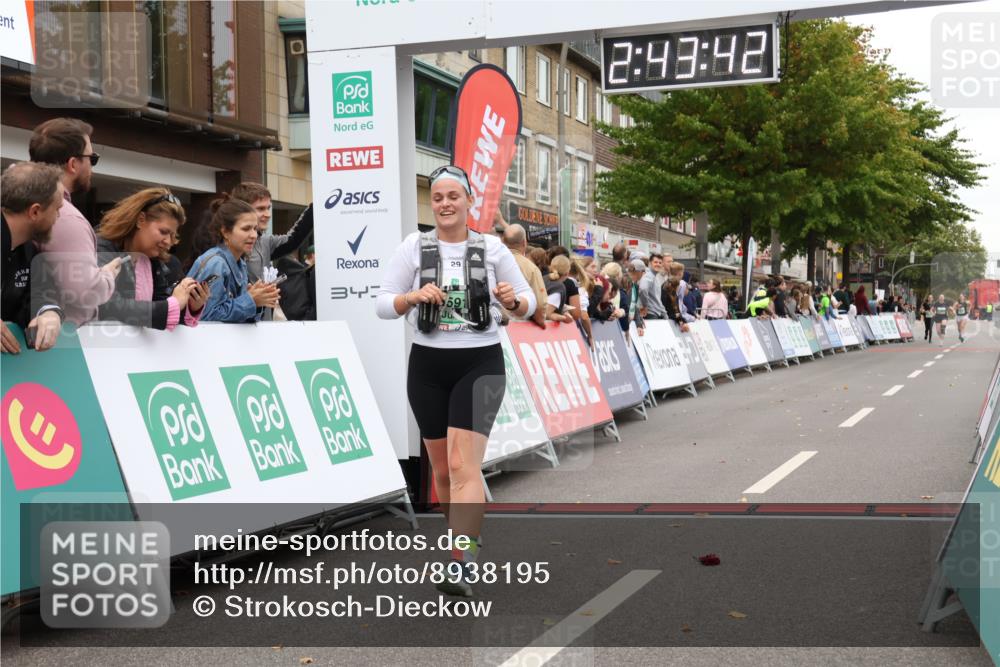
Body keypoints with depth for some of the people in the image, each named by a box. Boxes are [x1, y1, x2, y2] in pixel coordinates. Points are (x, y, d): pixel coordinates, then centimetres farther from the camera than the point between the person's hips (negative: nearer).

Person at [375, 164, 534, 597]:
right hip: (427, 366, 3)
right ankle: (467, 539, 35)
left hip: (480, 364, -2)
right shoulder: (414, 247, 2)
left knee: (464, 466, -15)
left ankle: (461, 566, -17)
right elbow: (382, 305, -1)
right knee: (441, 469, 13)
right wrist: (414, 296, -20)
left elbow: (529, 303, 6)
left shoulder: (492, 248, 1)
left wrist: (514, 300, -17)